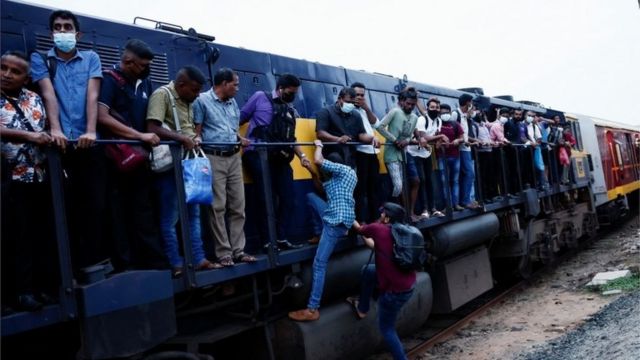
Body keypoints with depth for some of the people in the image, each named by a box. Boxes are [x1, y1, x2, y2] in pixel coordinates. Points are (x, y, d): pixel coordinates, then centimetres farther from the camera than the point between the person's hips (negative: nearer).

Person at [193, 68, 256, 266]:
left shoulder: (233, 103, 17)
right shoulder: (202, 100, -3)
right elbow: (196, 131, -5)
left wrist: (241, 139, 3)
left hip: (234, 157, 7)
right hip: (214, 158, -6)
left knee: (238, 206, 6)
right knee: (218, 207, -4)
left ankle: (238, 250, 12)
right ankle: (224, 253, 1)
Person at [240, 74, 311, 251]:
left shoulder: (291, 111, 18)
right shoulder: (260, 97, 5)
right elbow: (240, 117, 5)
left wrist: (301, 155, 5)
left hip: (280, 158, 6)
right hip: (258, 155, -6)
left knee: (287, 198, 3)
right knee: (268, 198, -8)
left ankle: (281, 239, 13)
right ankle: (268, 241, 1)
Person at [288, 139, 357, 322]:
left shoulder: (343, 169, -3)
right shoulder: (343, 175, 25)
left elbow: (318, 160, -14)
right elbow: (322, 190, 29)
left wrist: (319, 145, 3)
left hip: (337, 220, -10)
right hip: (337, 217, 10)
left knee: (319, 264, -13)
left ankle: (312, 309, -16)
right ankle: (321, 234, 18)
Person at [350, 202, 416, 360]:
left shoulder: (378, 228, -14)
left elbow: (359, 229, 7)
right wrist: (365, 236, 34)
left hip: (395, 291, -8)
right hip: (408, 284, 8)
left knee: (386, 328, 12)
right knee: (368, 270, 22)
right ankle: (362, 308, 37)